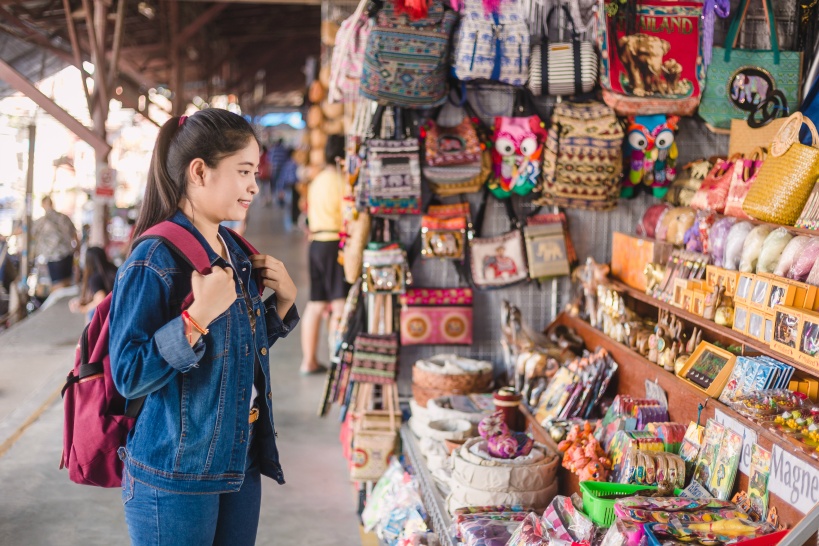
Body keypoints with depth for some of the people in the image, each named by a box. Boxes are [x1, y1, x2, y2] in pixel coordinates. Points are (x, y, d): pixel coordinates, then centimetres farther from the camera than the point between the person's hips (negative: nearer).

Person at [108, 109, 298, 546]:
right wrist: (198, 316, -29)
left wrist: (283, 300, 4)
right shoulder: (155, 260, -17)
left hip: (240, 463, 8)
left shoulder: (236, 255, 8)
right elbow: (128, 376, -21)